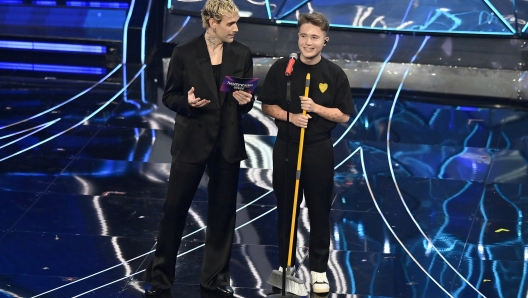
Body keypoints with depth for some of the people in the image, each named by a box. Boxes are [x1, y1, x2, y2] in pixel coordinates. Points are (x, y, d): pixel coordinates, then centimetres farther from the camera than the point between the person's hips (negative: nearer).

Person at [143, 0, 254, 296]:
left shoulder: (242, 54, 2)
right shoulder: (185, 53, -6)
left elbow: (248, 99, 9)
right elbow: (170, 96, -1)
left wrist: (245, 101, -13)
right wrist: (187, 102, -21)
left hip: (227, 143, 3)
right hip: (192, 141, -2)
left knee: (223, 212, 9)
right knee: (175, 209, 3)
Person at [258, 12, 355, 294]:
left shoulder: (335, 74, -3)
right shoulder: (281, 68, -2)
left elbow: (344, 115, -2)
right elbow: (267, 105, 3)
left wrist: (316, 108, -16)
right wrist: (290, 116, -15)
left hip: (319, 150, -1)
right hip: (286, 147, 1)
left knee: (319, 212, 5)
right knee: (286, 210, 9)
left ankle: (319, 269, 14)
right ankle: (286, 266, 21)